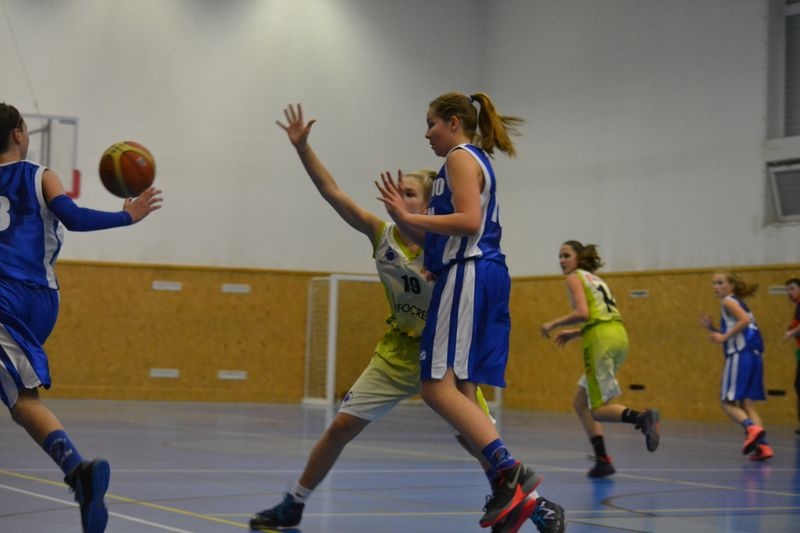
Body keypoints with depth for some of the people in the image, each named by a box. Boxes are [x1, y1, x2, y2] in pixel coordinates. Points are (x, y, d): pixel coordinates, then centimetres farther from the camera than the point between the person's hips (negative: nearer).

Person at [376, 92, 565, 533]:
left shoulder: (461, 157, -1)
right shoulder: (476, 162, 28)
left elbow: (468, 221, -17)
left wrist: (409, 217, -11)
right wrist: (404, 218, 18)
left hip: (468, 275, -10)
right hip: (484, 276, 10)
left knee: (438, 387, -16)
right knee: (460, 391, 2)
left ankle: (509, 471, -26)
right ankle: (513, 495, -6)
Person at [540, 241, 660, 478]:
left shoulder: (575, 278, 3)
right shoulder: (595, 279, 27)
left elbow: (583, 313, -13)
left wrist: (553, 324, -2)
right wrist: (574, 333, 25)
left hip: (602, 340, -8)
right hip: (618, 335, 8)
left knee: (597, 410, -6)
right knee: (580, 403, 16)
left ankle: (642, 417, -33)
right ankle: (602, 460, 7)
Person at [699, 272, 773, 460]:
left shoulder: (729, 302, -2)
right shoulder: (738, 303, 25)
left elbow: (745, 320, -20)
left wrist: (725, 337, -16)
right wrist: (713, 328, 18)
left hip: (740, 356, -9)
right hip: (754, 356, 9)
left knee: (728, 402, -6)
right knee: (746, 403, 8)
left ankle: (751, 427, -30)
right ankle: (762, 445, -4)